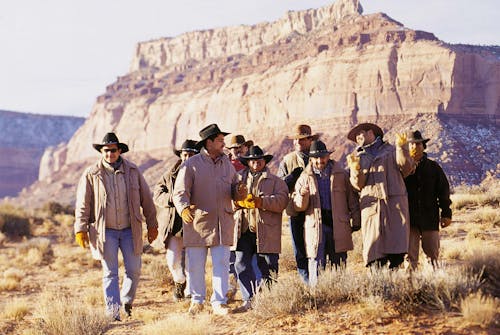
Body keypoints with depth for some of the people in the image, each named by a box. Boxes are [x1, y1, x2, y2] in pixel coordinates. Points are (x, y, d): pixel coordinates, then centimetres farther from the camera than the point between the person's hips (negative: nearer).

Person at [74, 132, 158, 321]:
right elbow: (82, 204, -1)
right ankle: (113, 312, 2)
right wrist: (81, 229, -8)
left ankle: (127, 301, 28)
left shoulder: (132, 171, 2)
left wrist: (152, 225, 8)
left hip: (130, 230, 2)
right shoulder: (91, 175, -4)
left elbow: (146, 199, 8)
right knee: (110, 273, -1)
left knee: (134, 270, 3)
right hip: (105, 231, -2)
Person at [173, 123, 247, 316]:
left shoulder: (227, 164, 12)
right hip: (197, 223, -3)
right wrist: (184, 209, -28)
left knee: (221, 264, -1)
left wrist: (240, 193, -8)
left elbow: (234, 189, 16)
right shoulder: (191, 165, -3)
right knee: (195, 265, 3)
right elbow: (180, 192, -9)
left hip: (222, 223, 3)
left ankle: (219, 303, 7)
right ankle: (197, 301, 19)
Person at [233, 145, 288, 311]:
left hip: (266, 232, -2)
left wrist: (261, 201, -19)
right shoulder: (239, 178, 18)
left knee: (268, 267, 1)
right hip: (243, 230, 2)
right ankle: (249, 299, -3)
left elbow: (281, 200, -6)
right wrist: (241, 202, -13)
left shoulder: (275, 181, 10)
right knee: (241, 264, -7)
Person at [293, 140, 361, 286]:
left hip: (339, 226, 1)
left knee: (339, 266, 6)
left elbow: (352, 199, 12)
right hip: (315, 227, -1)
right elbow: (299, 206, 6)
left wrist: (356, 221, 8)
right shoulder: (305, 178, 8)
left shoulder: (341, 175, 9)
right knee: (316, 267, -7)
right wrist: (302, 195, -16)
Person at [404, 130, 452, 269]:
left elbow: (444, 190, 11)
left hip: (430, 217, 1)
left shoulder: (433, 167, 10)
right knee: (410, 254, -2)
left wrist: (446, 213, 6)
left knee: (432, 252, 3)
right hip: (409, 218, -1)